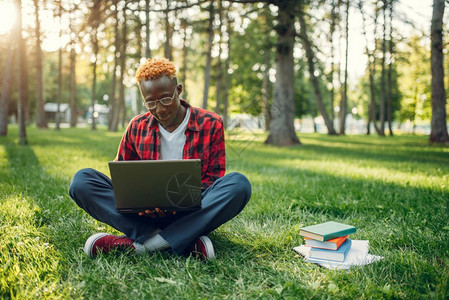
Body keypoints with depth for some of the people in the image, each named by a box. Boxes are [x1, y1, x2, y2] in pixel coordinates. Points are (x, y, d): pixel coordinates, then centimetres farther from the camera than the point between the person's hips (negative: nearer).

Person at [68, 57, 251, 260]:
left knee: (239, 184, -31)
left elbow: (214, 178, 2)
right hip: (146, 214, 2)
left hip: (191, 213, -1)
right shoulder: (137, 127, 9)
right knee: (82, 180, -18)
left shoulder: (210, 124, 3)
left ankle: (137, 244, -31)